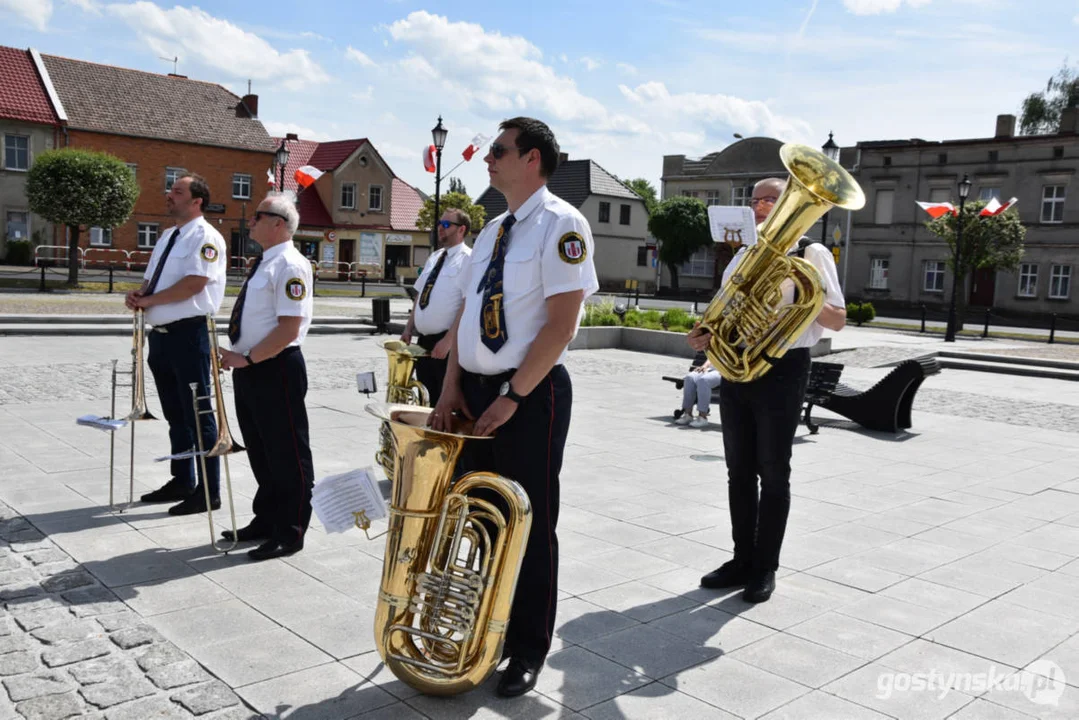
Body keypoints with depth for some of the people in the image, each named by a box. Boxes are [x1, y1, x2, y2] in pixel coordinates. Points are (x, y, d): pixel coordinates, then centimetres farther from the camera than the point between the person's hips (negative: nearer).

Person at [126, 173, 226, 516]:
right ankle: (182, 481, 29)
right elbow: (152, 280, 22)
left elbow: (194, 283, -21)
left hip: (188, 334, -9)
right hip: (160, 333, 9)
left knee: (198, 414, -3)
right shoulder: (168, 236, 18)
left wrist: (148, 300, -14)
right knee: (175, 414, 17)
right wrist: (138, 294, -1)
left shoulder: (205, 237, -10)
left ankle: (208, 491, 6)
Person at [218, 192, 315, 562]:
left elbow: (289, 328, -22)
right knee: (259, 452, 19)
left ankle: (290, 533, 12)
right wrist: (238, 358, 8)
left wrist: (247, 359, -18)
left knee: (287, 454, 1)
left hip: (276, 369, -10)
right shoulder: (263, 263, 14)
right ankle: (266, 520, 33)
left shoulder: (290, 266, -14)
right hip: (250, 369, 10)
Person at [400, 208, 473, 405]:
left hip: (447, 343, -8)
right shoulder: (434, 258, 15)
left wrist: (448, 340, -21)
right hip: (424, 341, 8)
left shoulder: (468, 259, -10)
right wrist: (408, 330, 12)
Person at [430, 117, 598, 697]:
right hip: (475, 390, 8)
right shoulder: (493, 231, 15)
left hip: (530, 395, -7)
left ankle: (528, 650, 21)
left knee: (530, 523, 4)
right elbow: (466, 313, 16)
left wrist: (513, 397, -17)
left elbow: (561, 323, -17)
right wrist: (452, 387, 4)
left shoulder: (561, 224, -9)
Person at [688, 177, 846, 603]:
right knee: (739, 471, 11)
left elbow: (838, 320, -5)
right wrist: (709, 336, 3)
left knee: (773, 473, 2)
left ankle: (765, 568, 15)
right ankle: (742, 560, 23)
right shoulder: (743, 256, 16)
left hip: (782, 368, -6)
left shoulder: (811, 254, -3)